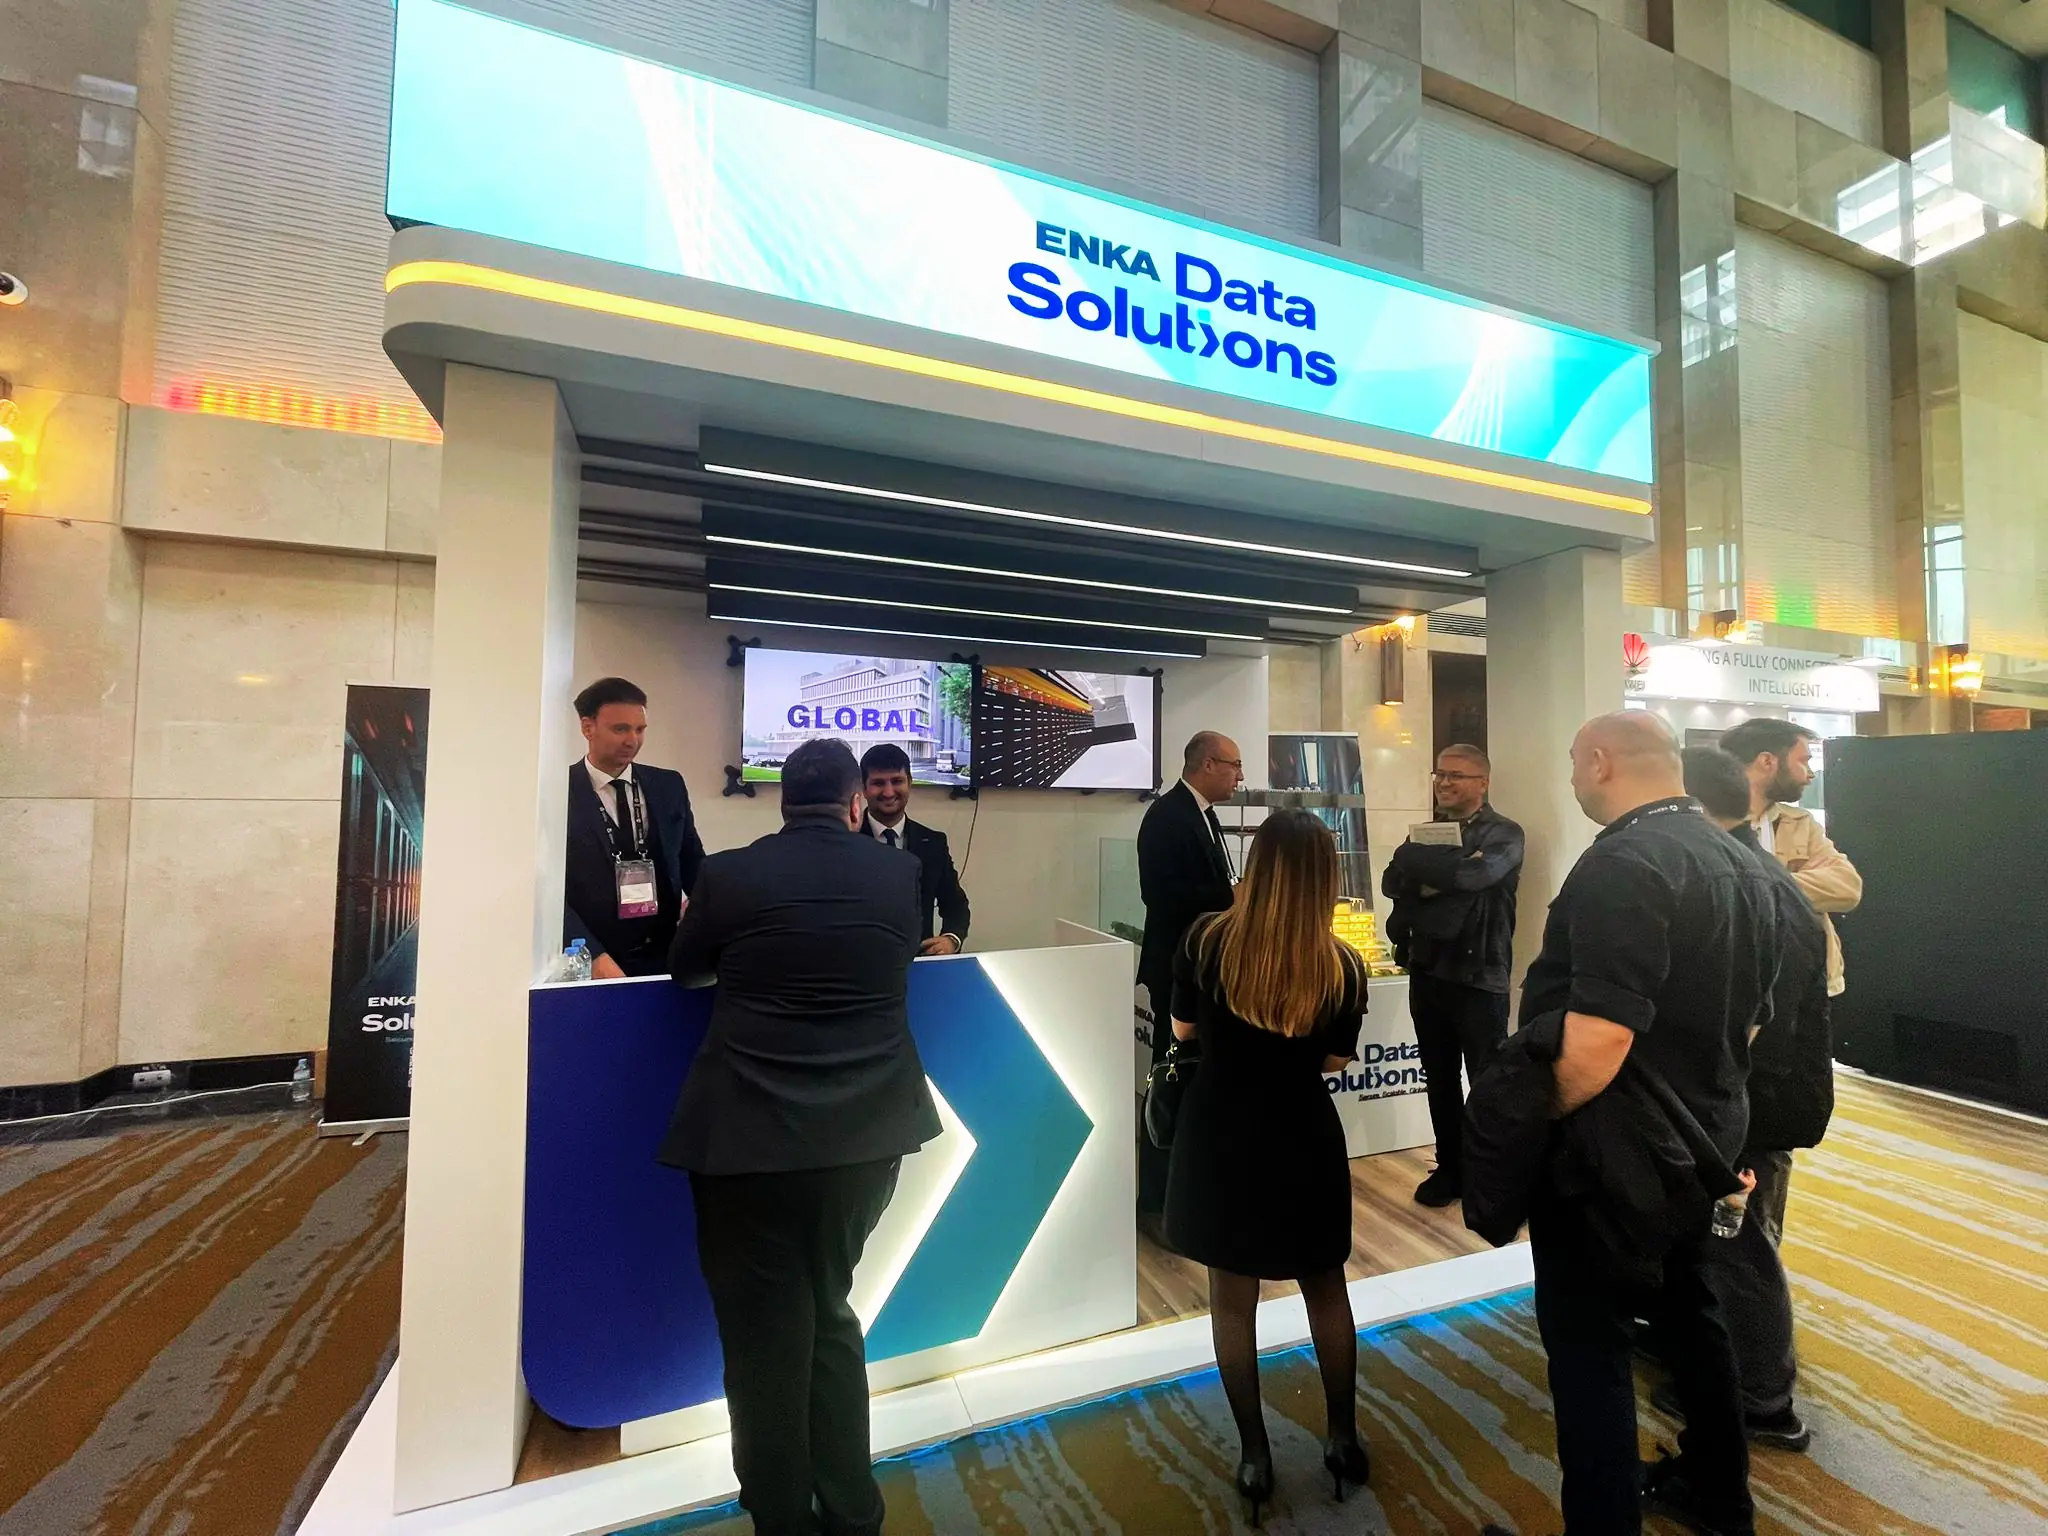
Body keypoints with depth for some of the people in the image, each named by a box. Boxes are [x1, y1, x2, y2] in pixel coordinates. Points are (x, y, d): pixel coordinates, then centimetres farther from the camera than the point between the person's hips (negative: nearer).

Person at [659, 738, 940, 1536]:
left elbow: (682, 968, 11)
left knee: (765, 1337, 16)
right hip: (869, 1130, 3)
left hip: (749, 1136, -3)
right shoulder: (899, 872, -2)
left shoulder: (729, 872, -7)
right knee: (828, 1313, 25)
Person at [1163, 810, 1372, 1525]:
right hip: (1304, 1142, 1)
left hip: (1218, 1138, 0)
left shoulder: (1205, 940, -17)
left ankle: (1255, 1456, 34)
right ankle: (1343, 1440, 41)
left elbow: (1183, 1031, -1)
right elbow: (1334, 1062, 1)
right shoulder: (1344, 966, -15)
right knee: (1327, 1290, 25)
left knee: (1232, 1298, 19)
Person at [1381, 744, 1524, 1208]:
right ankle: (1450, 1168, 29)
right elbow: (1392, 883, -2)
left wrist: (1418, 859, -12)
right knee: (1440, 1080, 14)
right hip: (1427, 973, 5)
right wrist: (1447, 867, -19)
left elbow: (1471, 875, -27)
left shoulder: (1504, 835, -7)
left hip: (1480, 977, -5)